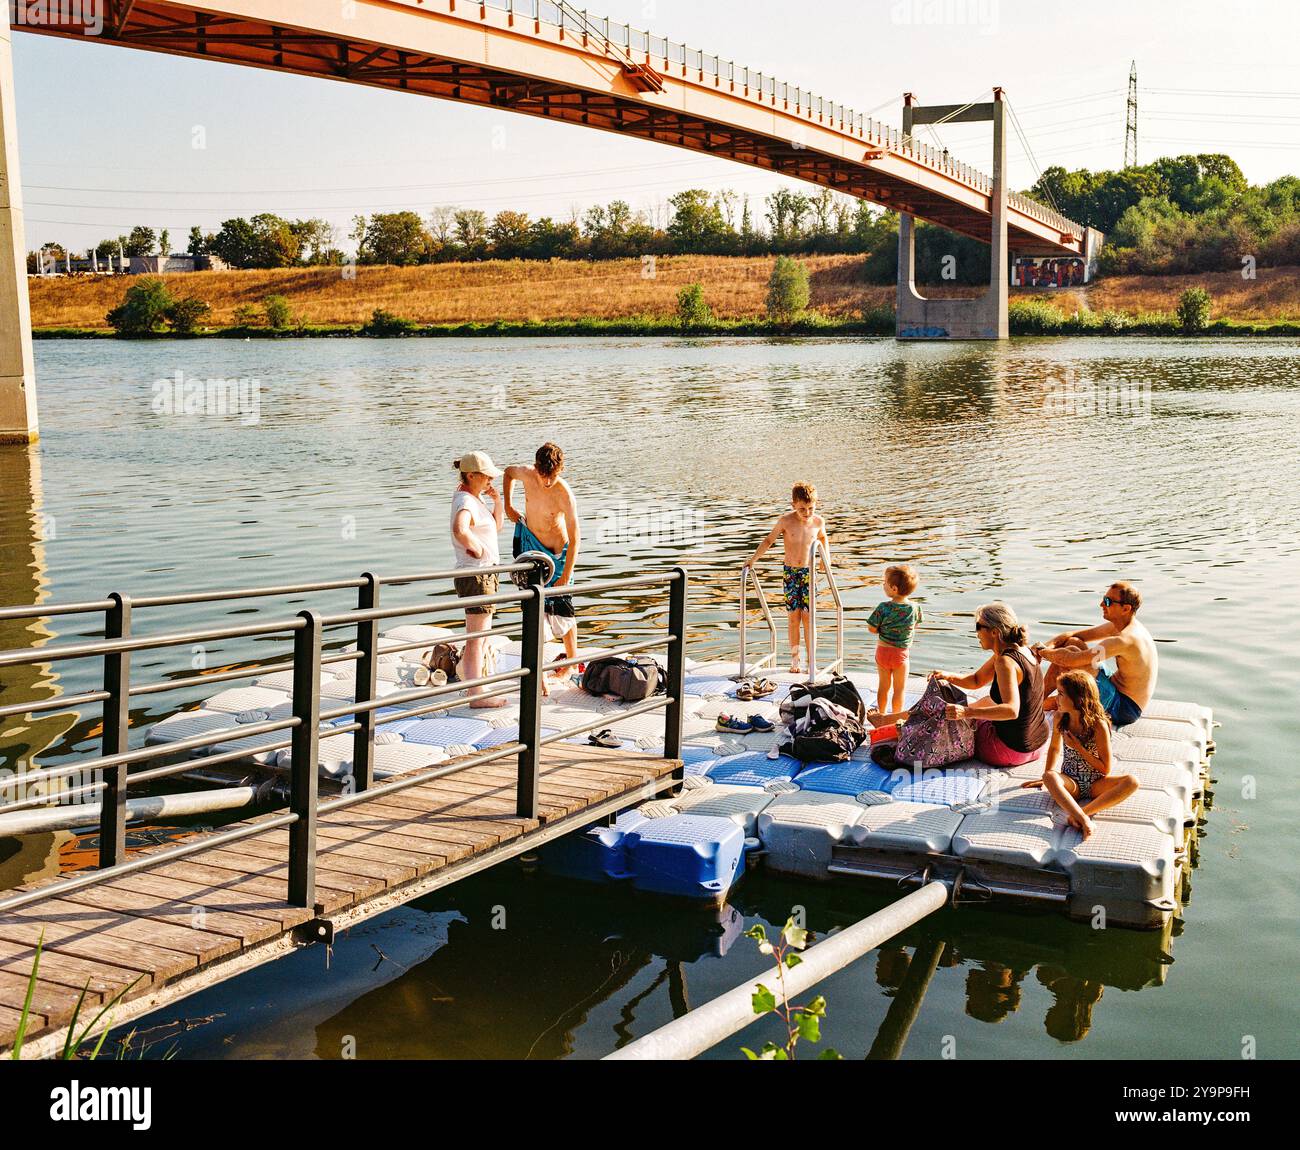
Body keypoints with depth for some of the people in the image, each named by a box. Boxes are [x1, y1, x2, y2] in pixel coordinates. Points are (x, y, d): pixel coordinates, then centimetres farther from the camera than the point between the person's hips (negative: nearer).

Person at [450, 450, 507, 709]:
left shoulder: (475, 498, 12)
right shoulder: (465, 501, -19)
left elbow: (497, 525, 23)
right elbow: (460, 530, -40)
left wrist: (497, 500, 8)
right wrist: (478, 549, -24)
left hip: (484, 574, 10)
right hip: (475, 575, -10)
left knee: (478, 636, 18)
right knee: (477, 637, -5)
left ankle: (473, 686, 27)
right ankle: (476, 695, 0)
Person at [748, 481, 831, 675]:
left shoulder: (818, 522, -4)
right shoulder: (786, 521, -11)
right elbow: (769, 539, -1)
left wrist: (826, 557, 9)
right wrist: (754, 559, -7)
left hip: (808, 572, 1)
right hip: (790, 572, -1)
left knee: (808, 616, -3)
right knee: (794, 617, 1)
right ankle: (794, 659, 11)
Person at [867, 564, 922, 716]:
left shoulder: (883, 608, -19)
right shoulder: (914, 608, -12)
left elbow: (871, 628, -11)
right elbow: (914, 627, 4)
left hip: (882, 650, 0)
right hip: (902, 653, 0)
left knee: (883, 686, 18)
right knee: (899, 689, 12)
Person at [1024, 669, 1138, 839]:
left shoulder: (1098, 725, -13)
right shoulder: (1060, 717, -2)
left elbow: (1105, 769, -11)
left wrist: (1078, 747, -15)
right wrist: (1048, 776, 8)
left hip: (1094, 786, -2)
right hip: (1070, 783, 2)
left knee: (1131, 782, -30)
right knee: (1049, 777, -33)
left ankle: (1083, 811, -41)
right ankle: (1083, 819, -51)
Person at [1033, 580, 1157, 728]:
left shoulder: (1125, 640, -28)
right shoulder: (1117, 626, 3)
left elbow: (1071, 659, -33)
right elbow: (1073, 635, 9)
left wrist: (1042, 652, -16)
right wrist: (1049, 645, -11)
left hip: (1123, 709, -10)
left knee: (1071, 652, -23)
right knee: (1072, 642, 4)